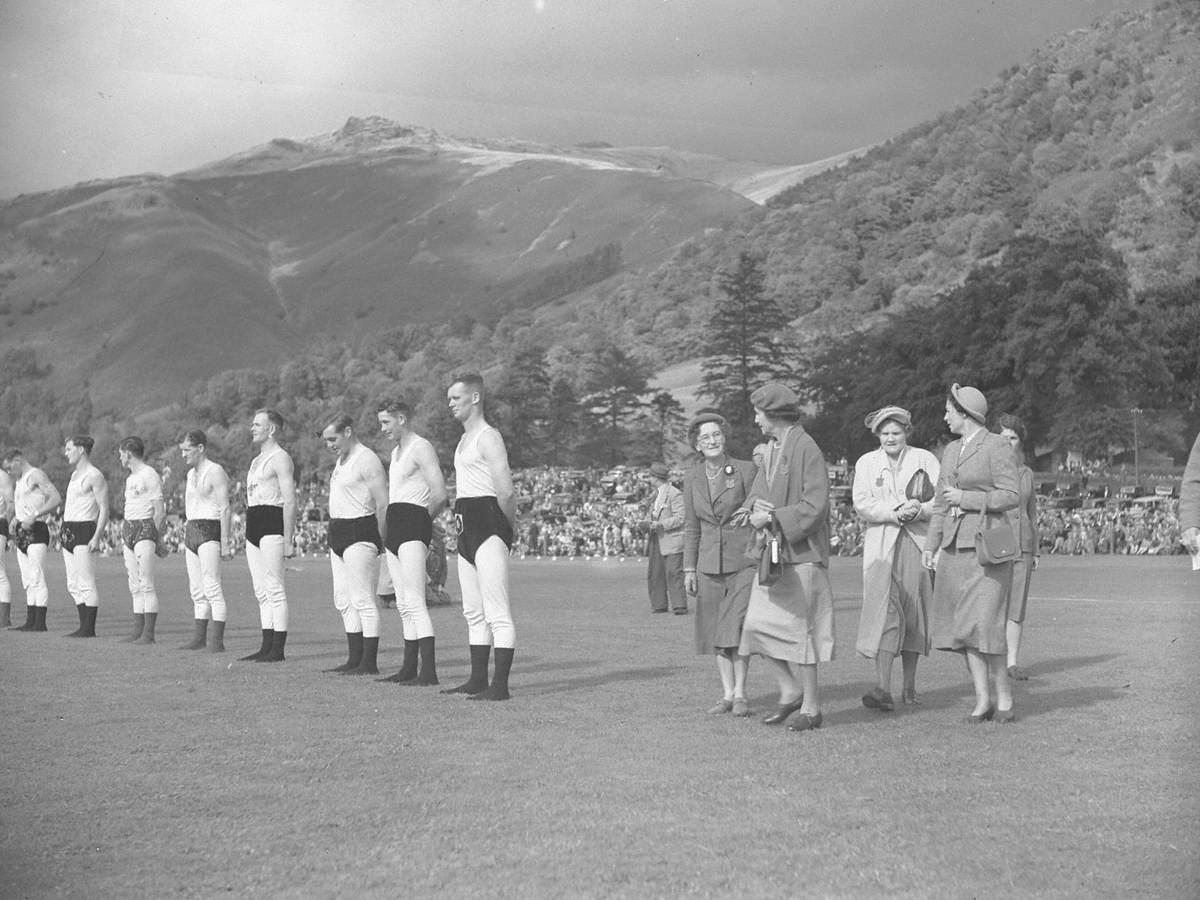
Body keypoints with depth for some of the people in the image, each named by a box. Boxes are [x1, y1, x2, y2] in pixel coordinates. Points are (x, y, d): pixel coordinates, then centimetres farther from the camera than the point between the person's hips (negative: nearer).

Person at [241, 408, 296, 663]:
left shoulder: (280, 459, -7)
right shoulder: (257, 460, 22)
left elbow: (290, 501, -13)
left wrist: (288, 540, -19)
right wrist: (249, 532, 21)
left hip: (272, 524, -9)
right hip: (253, 526, 9)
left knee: (274, 589, -9)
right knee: (261, 591, 8)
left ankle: (278, 650, -8)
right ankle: (267, 647, 11)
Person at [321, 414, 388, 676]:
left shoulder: (367, 459, -11)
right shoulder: (341, 461, 18)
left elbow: (383, 503, -14)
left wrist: (378, 539, -13)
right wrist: (333, 534, 16)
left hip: (360, 530, -10)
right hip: (338, 533, 10)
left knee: (362, 599, -9)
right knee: (343, 600, 10)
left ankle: (369, 663, -7)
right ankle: (355, 659, 16)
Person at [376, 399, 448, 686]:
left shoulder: (421, 448, -8)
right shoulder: (396, 452, 22)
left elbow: (439, 495, -16)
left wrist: (423, 521, -3)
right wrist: (387, 532, 17)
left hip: (414, 526, -10)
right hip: (394, 528, 10)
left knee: (414, 602, -16)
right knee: (404, 605, 9)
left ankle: (429, 671, -20)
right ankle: (409, 669, 13)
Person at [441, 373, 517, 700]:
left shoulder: (488, 438, -11)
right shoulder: (465, 440, 19)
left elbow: (506, 492, -17)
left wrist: (510, 527, -6)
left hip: (489, 526, -10)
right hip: (467, 527, 10)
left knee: (497, 613, -10)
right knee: (474, 613, 13)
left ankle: (500, 685, -11)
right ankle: (478, 680, 20)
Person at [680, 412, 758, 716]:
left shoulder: (746, 470, -5)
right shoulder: (692, 477, 6)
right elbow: (691, 526, 11)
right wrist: (689, 569, 8)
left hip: (743, 560, -4)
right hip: (709, 562, 4)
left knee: (736, 627, -11)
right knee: (716, 631, 5)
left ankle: (740, 693, -2)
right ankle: (727, 694, 12)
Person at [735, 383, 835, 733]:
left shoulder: (806, 449, -13)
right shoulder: (772, 448, 14)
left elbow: (814, 506, -17)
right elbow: (759, 491, 17)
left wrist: (772, 517, -17)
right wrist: (755, 507, -5)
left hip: (800, 554, -8)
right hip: (772, 552, 8)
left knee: (795, 629, -5)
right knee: (757, 624, 6)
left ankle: (811, 708, 5)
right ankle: (791, 690, 21)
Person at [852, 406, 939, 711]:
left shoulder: (925, 460, 11)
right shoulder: (866, 463, 12)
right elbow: (862, 505, -1)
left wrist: (919, 510, -18)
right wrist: (896, 513, -15)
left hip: (917, 543, 1)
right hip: (881, 545, -1)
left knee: (913, 613, 2)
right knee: (883, 609, -13)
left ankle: (909, 686, 16)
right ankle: (883, 689, -21)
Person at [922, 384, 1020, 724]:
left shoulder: (997, 446, -5)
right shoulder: (951, 451, 16)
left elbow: (1012, 496, -10)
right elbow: (941, 501, 19)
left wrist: (966, 499, -11)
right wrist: (930, 546, 14)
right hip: (954, 545, 7)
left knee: (983, 623, -13)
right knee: (963, 624, 1)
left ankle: (1004, 697, 0)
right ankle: (983, 700, 5)